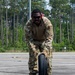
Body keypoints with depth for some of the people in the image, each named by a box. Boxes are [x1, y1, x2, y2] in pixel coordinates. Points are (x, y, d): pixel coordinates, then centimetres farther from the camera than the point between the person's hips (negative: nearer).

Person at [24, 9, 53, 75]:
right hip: (34, 41, 1)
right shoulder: (28, 24, -27)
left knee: (47, 58, -9)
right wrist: (33, 49, -37)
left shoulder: (47, 22, -31)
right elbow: (28, 38, -27)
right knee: (32, 57, -8)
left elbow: (49, 38, -32)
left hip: (45, 41, -1)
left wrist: (45, 50, -40)